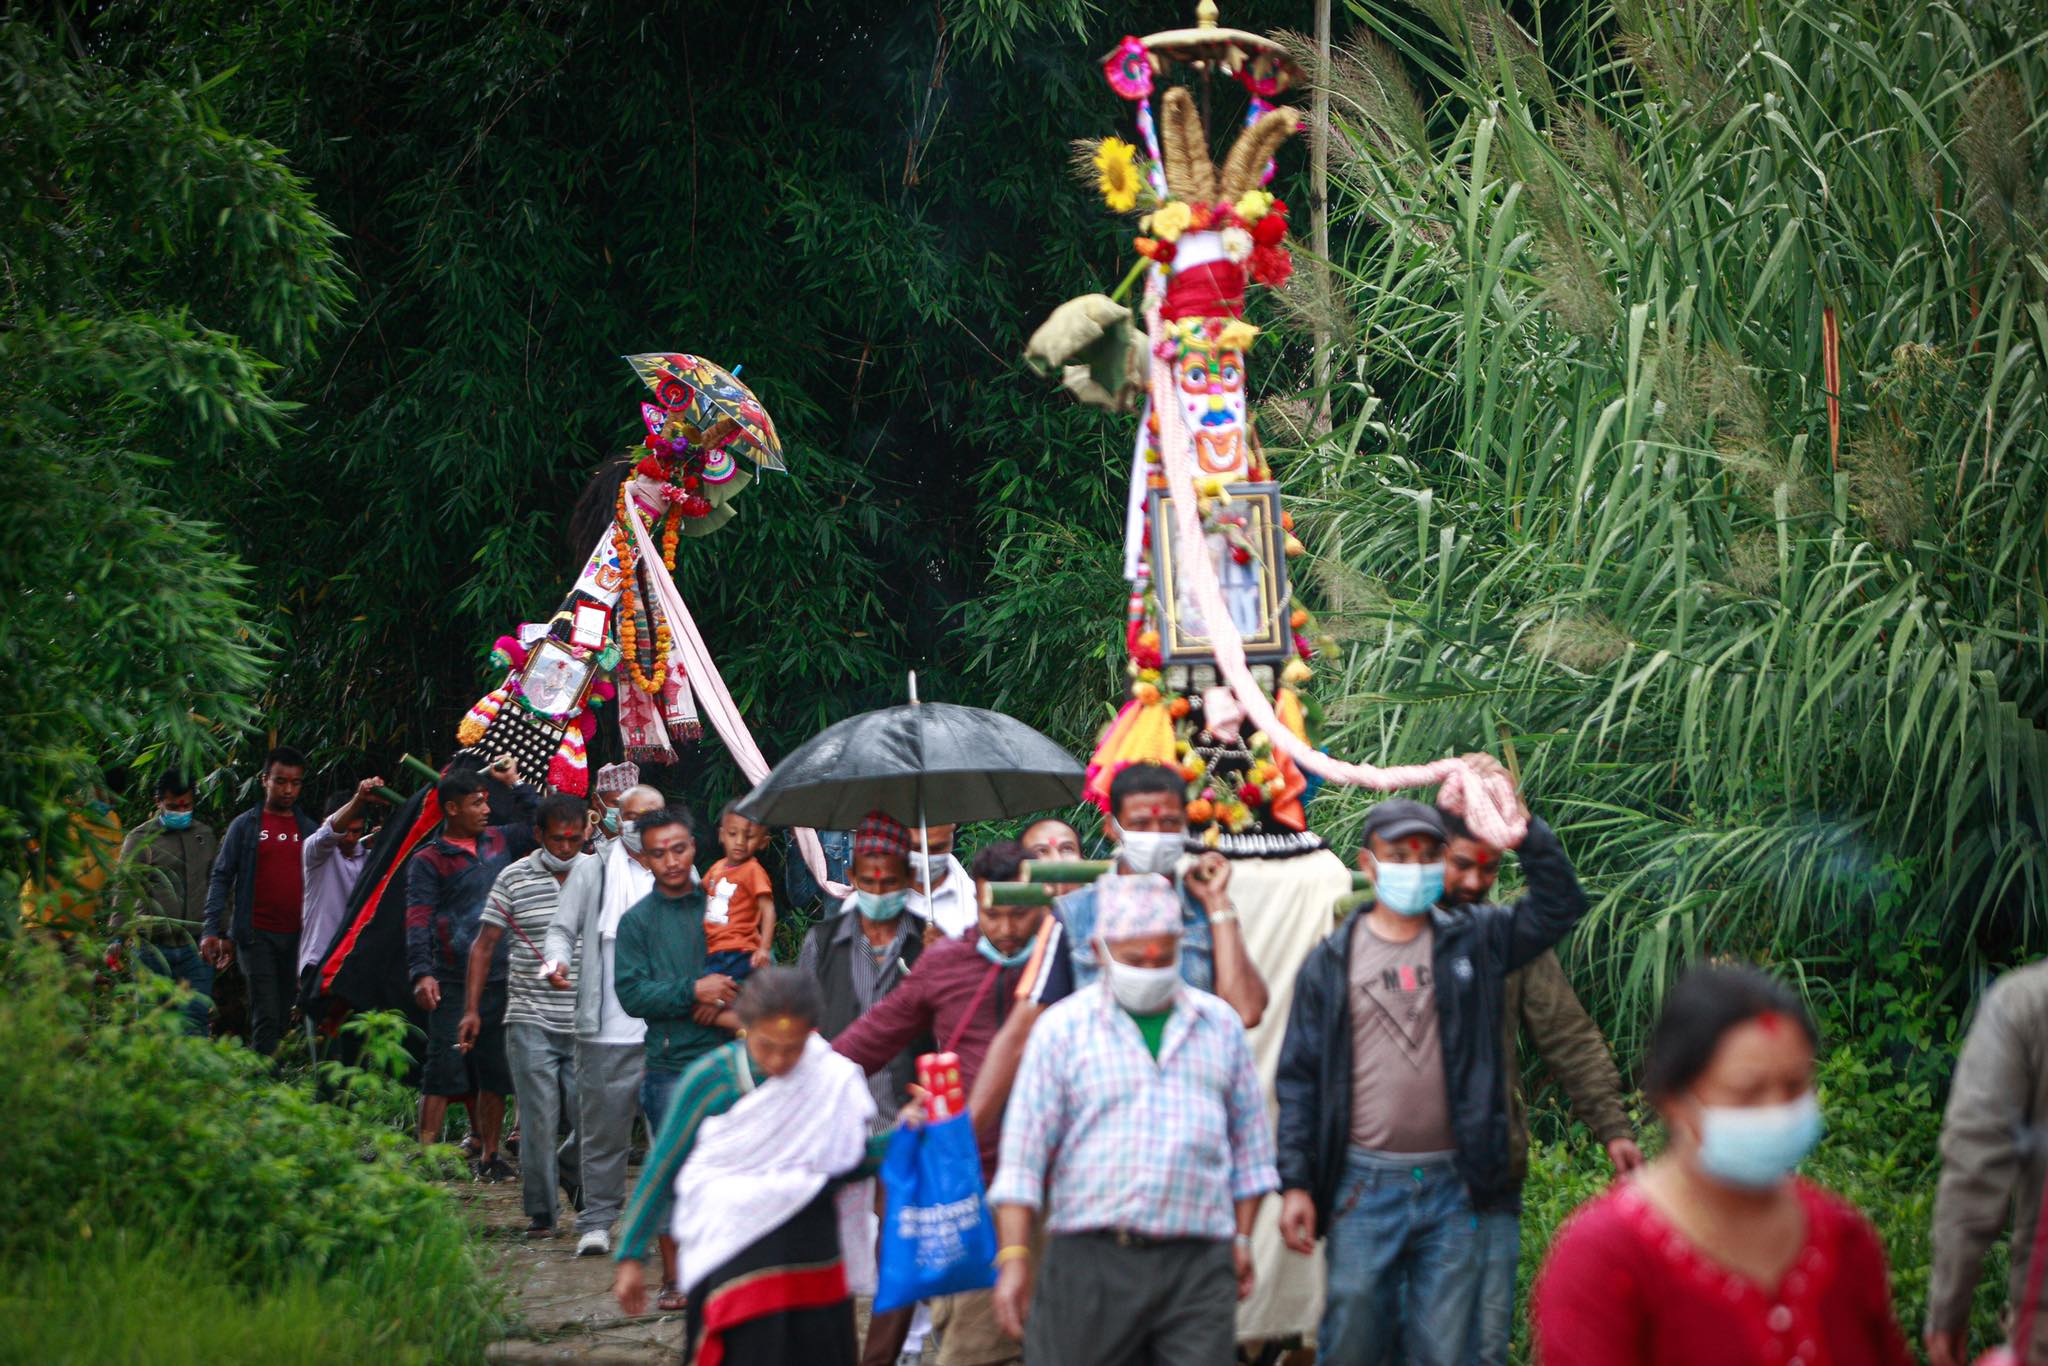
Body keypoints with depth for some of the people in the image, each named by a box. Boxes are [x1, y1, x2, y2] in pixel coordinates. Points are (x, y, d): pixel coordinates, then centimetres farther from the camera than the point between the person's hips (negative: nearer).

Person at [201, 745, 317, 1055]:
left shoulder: (308, 829, 12)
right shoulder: (245, 825, 4)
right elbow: (221, 878, 3)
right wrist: (212, 930, -7)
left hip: (295, 936, 3)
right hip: (257, 935, -3)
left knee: (284, 1015, 4)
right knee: (266, 1017, -13)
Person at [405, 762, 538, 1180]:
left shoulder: (499, 842, 14)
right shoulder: (428, 861, -1)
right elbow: (417, 921, -9)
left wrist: (517, 782, 20)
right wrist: (421, 973, -21)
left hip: (501, 979, 5)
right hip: (452, 984, -5)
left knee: (496, 1073, 7)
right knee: (443, 1070, -8)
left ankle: (489, 1156, 15)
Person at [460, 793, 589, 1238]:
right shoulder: (514, 878, 3)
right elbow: (484, 945, 6)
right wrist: (472, 1010, -1)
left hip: (587, 1022, 1)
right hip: (530, 1019, -1)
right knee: (538, 1120, -6)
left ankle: (568, 1169, 29)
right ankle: (541, 1214, 4)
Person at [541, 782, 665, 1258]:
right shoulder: (594, 871, 8)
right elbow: (563, 928, 9)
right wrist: (558, 960, -11)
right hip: (608, 1027, -1)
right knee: (603, 1127, -1)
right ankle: (596, 1222, 7)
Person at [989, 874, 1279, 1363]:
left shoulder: (1220, 1024, 14)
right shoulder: (1063, 1027, 3)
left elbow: (1250, 1142, 21)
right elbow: (1022, 1154, 0)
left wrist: (1242, 1237, 15)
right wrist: (1013, 1257, -7)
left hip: (1199, 1267, 2)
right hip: (1090, 1262, -2)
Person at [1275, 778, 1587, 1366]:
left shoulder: (1472, 941, 8)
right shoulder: (1330, 962, 5)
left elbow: (1559, 904, 0)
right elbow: (1298, 1079, 4)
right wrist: (1295, 1184, -3)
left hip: (1452, 1185, 1)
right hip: (1364, 1186, -1)